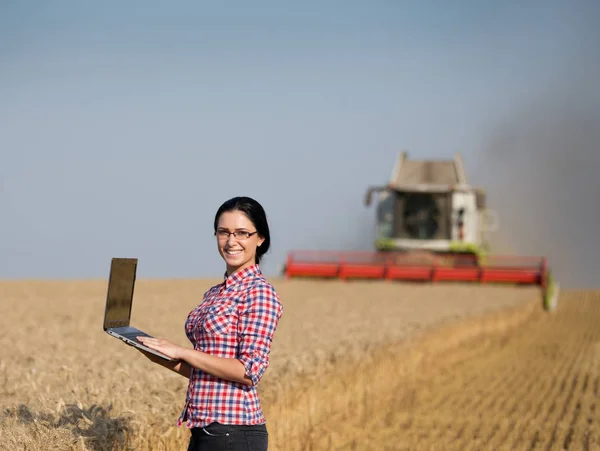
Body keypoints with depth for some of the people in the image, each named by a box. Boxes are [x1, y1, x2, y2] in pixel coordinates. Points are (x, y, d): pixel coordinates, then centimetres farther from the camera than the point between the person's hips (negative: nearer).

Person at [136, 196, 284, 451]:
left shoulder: (260, 293, -10)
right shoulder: (216, 294, 15)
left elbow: (250, 371, -17)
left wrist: (182, 352, -15)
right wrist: (163, 358, 7)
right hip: (204, 429, 8)